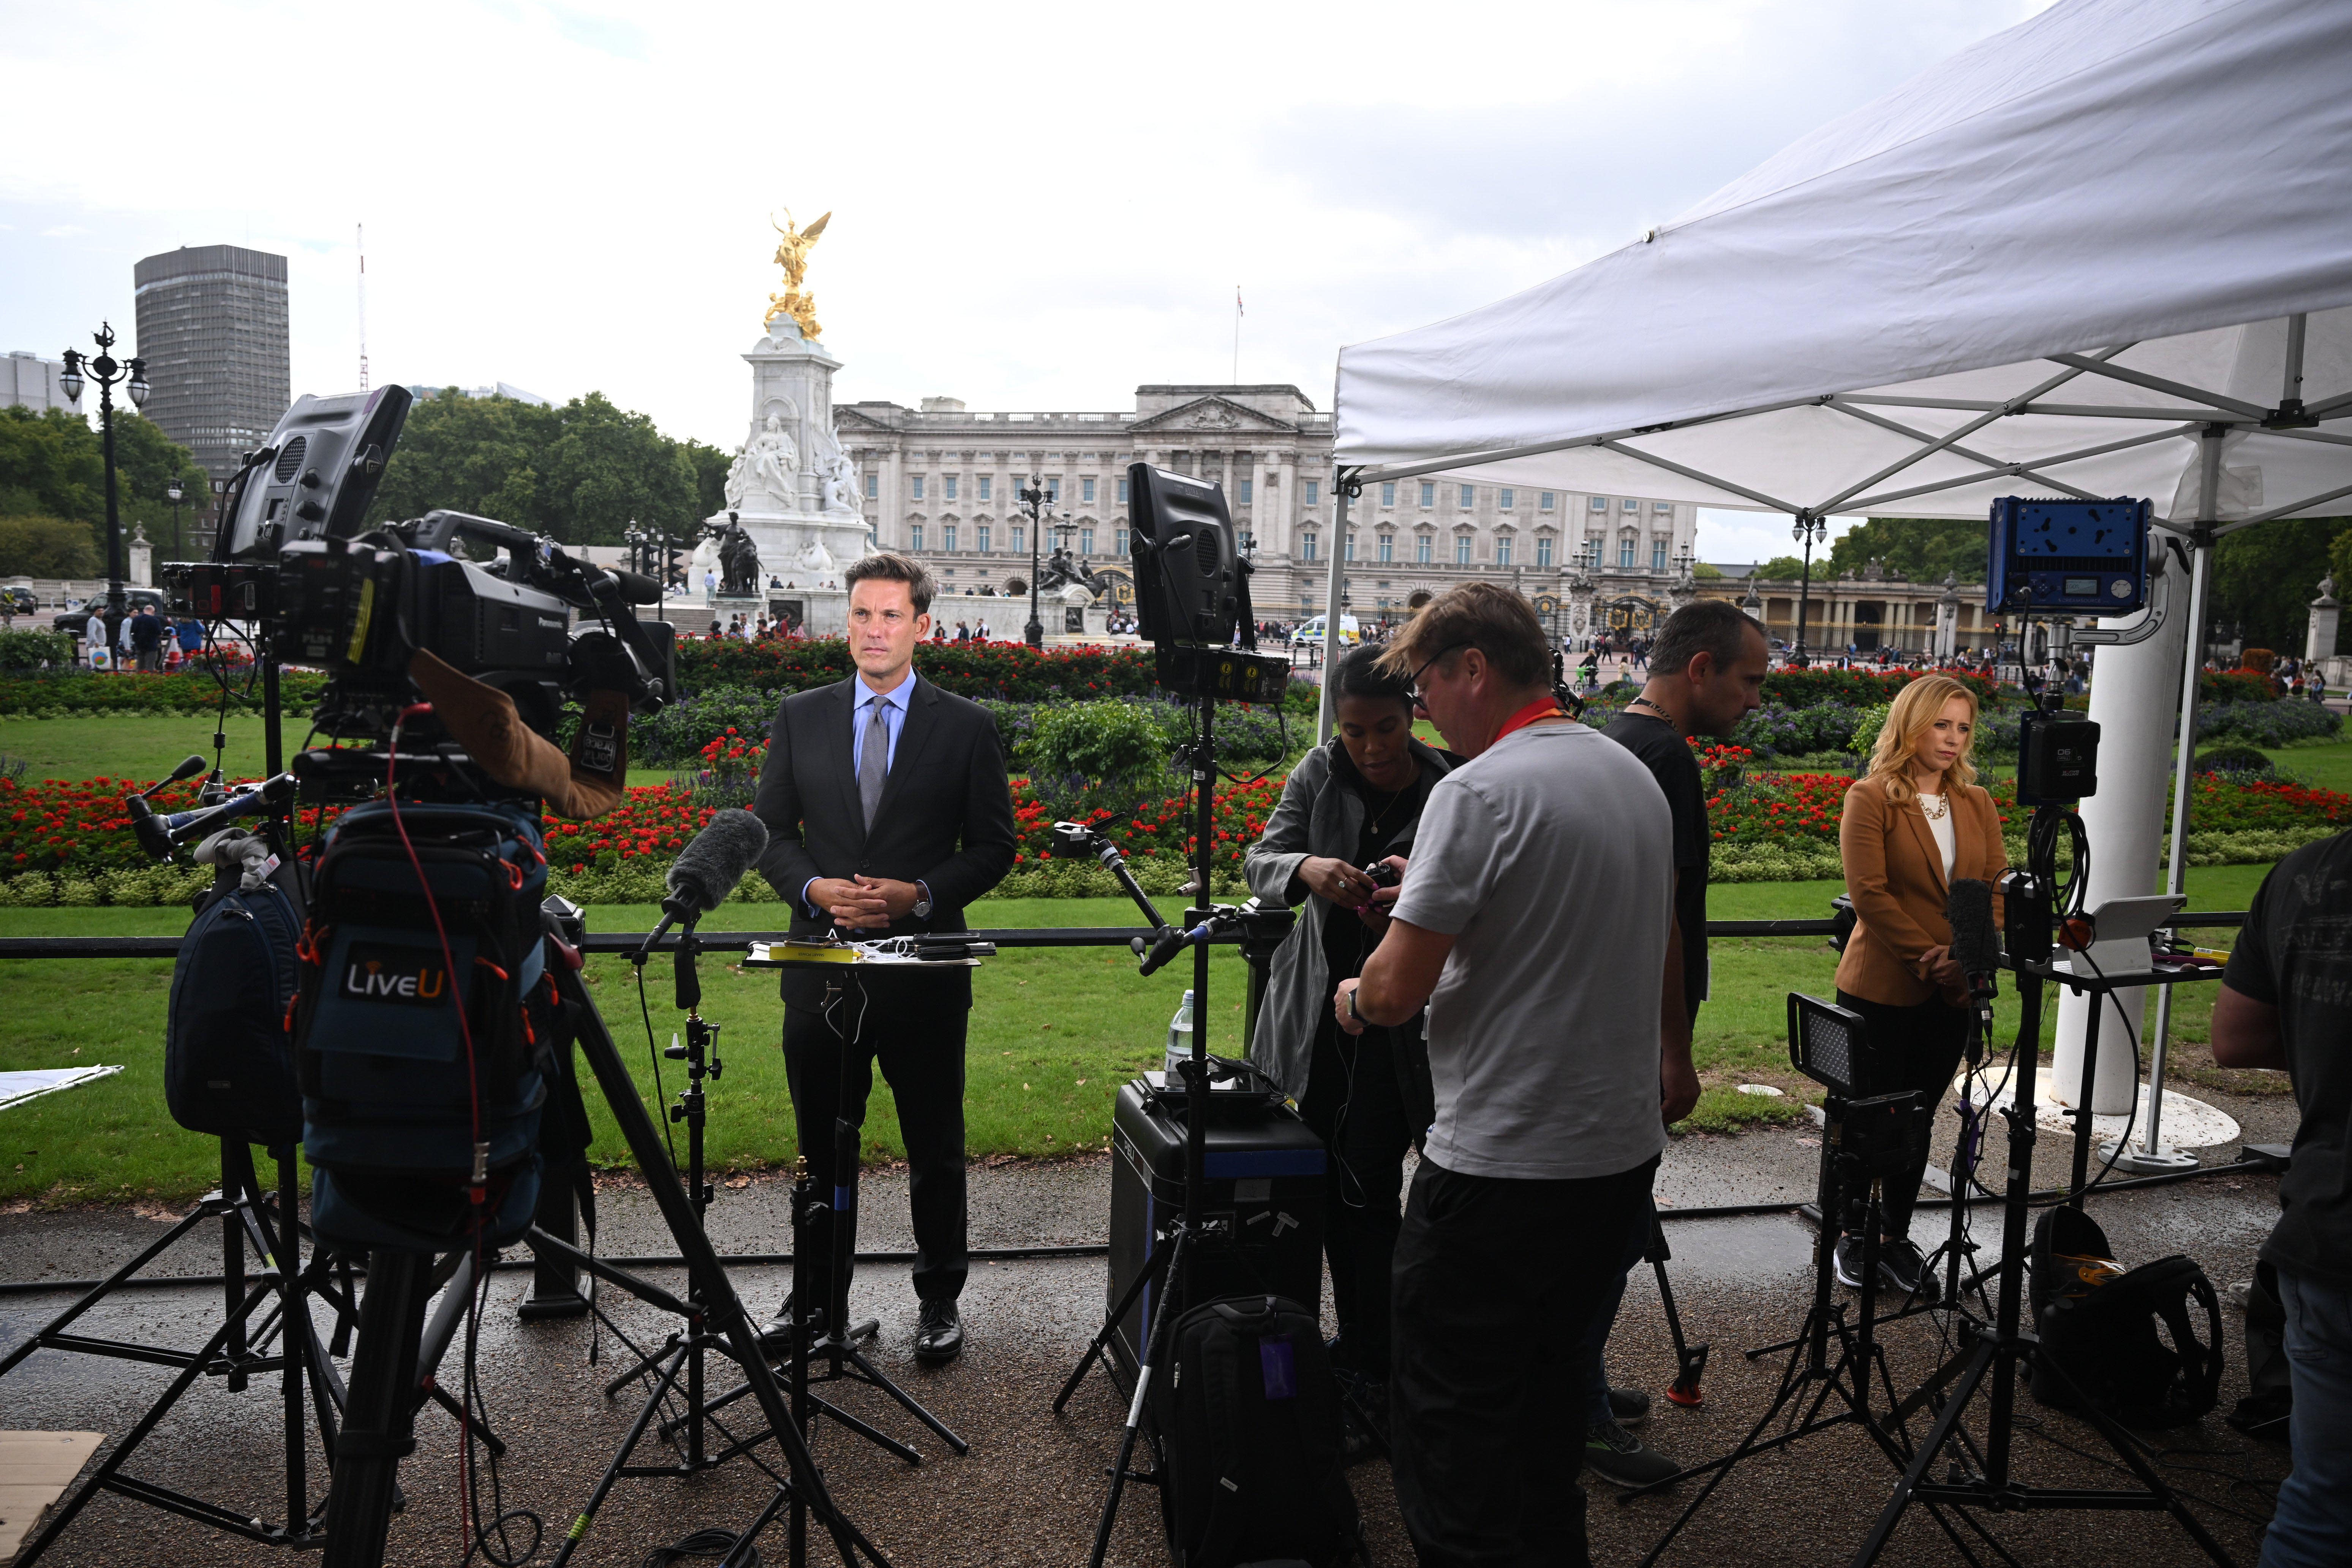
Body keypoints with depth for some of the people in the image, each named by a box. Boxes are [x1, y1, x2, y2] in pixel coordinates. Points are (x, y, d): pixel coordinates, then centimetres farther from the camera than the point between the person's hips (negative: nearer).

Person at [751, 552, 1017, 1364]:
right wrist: (814, 888, -11)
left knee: (935, 1148, 9)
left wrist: (920, 893, -14)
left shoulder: (966, 726, 1)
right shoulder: (799, 717, 7)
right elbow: (769, 829, 8)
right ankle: (818, 1291, 30)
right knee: (821, 1144, 14)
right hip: (822, 965, 2)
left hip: (925, 970, -2)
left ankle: (939, 1298, 25)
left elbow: (993, 846, 1)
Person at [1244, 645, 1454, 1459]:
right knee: (1329, 1186, 13)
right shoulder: (1319, 774, 0)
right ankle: (1359, 1340, 34)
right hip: (1321, 1010, 4)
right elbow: (1260, 859, -7)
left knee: (1368, 1187, -7)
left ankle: (1372, 1379, 7)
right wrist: (1305, 868, -30)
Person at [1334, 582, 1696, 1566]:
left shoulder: (1479, 792, -17)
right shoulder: (1636, 776, 9)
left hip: (1503, 1166, -9)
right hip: (1623, 1150, 9)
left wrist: (1352, 997, 2)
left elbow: (1398, 989, -20)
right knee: (1547, 1389, 22)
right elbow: (1662, 943, 22)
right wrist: (1674, 1055, 37)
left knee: (1446, 1413, 2)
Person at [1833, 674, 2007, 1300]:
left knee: (1919, 1118, 13)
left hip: (1953, 991, 5)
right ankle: (1853, 1234, 22)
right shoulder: (1871, 798, -7)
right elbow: (1869, 893, -14)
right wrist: (1928, 957, -18)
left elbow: (1998, 884, 6)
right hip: (1882, 986, -5)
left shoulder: (1977, 803, 11)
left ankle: (1897, 1238, 25)